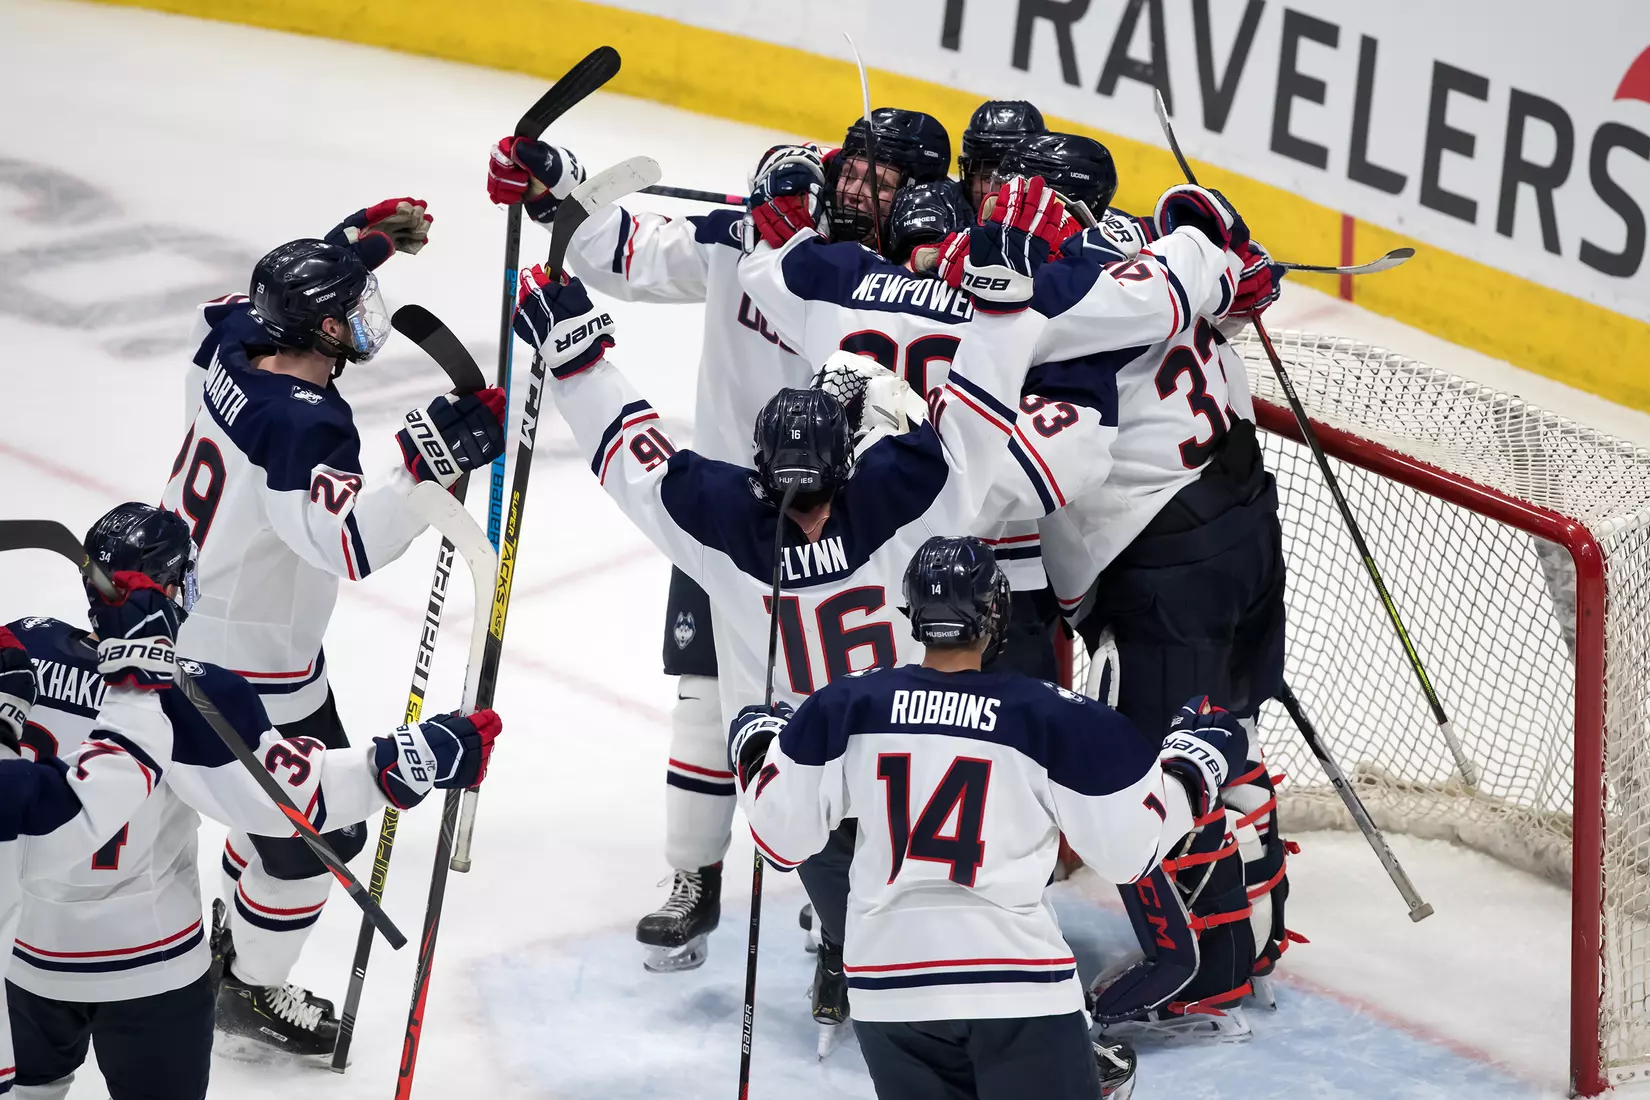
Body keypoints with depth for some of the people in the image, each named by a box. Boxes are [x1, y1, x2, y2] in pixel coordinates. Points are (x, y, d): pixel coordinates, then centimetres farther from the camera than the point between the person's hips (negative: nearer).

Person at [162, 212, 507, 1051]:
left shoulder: (238, 344, -6)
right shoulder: (301, 424, -32)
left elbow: (243, 306, 20)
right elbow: (347, 540, -43)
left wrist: (353, 243, 19)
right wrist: (431, 461, -49)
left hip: (182, 622, 9)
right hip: (251, 669, -9)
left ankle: (239, 930, 45)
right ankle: (253, 990, 21)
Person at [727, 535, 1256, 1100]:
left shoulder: (846, 707, 0)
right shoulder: (1055, 718, -6)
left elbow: (782, 830, 6)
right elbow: (1131, 847, 1)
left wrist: (756, 746, 26)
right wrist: (1195, 757, 16)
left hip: (887, 980, 3)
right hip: (1017, 980, -3)